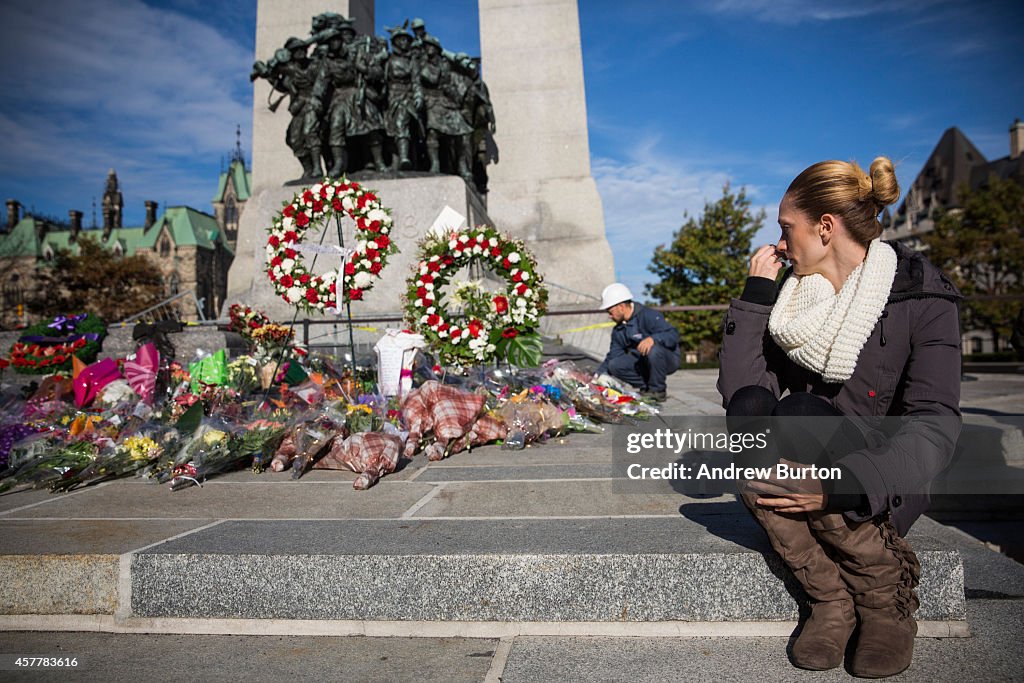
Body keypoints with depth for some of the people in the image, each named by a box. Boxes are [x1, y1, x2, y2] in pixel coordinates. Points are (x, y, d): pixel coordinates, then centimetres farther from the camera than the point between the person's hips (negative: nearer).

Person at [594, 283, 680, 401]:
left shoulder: (649, 316, -20)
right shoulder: (618, 331, 5)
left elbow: (673, 336, -30)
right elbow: (613, 356, 9)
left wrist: (653, 339, -49)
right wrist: (597, 376, -1)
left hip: (668, 359, -6)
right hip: (643, 363, 6)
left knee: (654, 349, -39)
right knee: (614, 365, -14)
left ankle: (658, 390, -17)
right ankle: (647, 387, -1)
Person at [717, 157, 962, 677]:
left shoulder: (921, 297, -9)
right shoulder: (791, 297, 2)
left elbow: (935, 424, -19)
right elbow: (740, 392, -9)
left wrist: (843, 485, -34)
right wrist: (755, 294, -10)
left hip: (884, 488, -3)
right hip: (809, 472, 4)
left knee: (800, 415, -32)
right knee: (746, 413, -27)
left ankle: (888, 597, -10)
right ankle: (834, 599, -13)